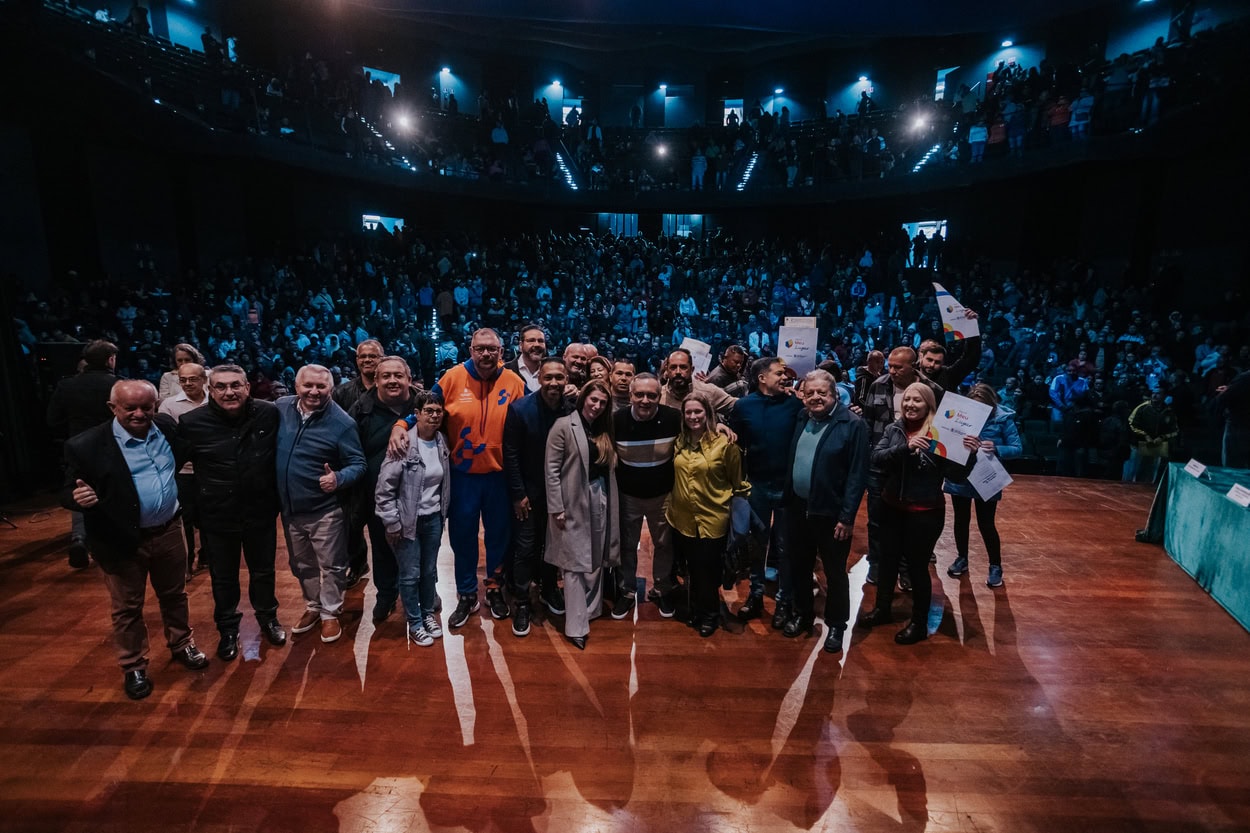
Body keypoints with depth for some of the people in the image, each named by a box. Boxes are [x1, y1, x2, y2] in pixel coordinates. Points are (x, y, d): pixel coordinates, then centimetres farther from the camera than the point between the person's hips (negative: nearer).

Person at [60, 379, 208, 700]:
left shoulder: (167, 427, -3)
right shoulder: (85, 445, -16)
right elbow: (67, 493, -13)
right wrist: (78, 497, -34)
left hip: (168, 532, 3)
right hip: (123, 540, -3)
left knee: (175, 595, 21)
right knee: (127, 608, 14)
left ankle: (181, 645, 41)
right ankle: (133, 668, 33)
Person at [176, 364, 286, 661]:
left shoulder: (269, 414, -12)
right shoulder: (191, 423, -13)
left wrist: (278, 498, 1)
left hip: (260, 512, 1)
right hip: (216, 517, 0)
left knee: (263, 571, 20)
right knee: (223, 578, 18)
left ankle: (268, 617, 44)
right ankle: (227, 628, 41)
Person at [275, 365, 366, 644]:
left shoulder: (341, 422, -18)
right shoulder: (280, 408, -4)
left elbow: (358, 464, -14)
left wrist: (338, 479, -34)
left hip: (325, 511, -5)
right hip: (290, 509, 6)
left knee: (330, 566, 9)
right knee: (301, 565, 23)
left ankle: (330, 613, 29)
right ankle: (313, 606, 44)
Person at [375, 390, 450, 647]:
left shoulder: (442, 442, 0)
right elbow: (384, 489, -16)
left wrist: (443, 513, 10)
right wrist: (392, 523, -13)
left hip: (433, 518, 5)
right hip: (407, 521, -5)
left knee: (430, 571, 16)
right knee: (410, 574, 7)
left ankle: (428, 614, 37)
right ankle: (415, 623, 25)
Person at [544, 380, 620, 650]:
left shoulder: (605, 430, 10)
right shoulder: (564, 426, -8)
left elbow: (609, 467, 11)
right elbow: (551, 469, -11)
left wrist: (608, 500, 4)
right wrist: (556, 508, -13)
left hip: (601, 500, 6)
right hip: (574, 502, -6)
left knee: (596, 560, 13)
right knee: (575, 563, -1)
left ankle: (591, 610, 28)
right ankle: (577, 626, 6)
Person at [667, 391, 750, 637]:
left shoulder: (724, 443, -13)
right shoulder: (678, 442, 2)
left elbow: (737, 480, -4)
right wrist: (671, 501, 15)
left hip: (712, 520, -4)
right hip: (682, 518, 4)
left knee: (707, 571, 10)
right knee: (691, 569, 20)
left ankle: (709, 615, 34)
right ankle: (695, 610, 42)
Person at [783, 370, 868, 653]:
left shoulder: (853, 424, -13)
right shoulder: (800, 419, 5)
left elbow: (857, 474, -14)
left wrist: (847, 516, -16)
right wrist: (786, 499, 6)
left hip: (831, 512, -5)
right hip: (798, 507, 5)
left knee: (835, 572, 12)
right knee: (799, 566, 19)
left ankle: (836, 624, 31)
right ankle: (801, 614, 39)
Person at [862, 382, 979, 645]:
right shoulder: (893, 429, 0)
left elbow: (956, 473, -14)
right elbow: (876, 458, -14)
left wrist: (969, 454, -33)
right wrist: (905, 447, -28)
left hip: (924, 512, -4)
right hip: (891, 507, 5)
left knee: (917, 565, 8)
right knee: (888, 559, 18)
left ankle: (919, 623, 28)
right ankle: (882, 608, 39)